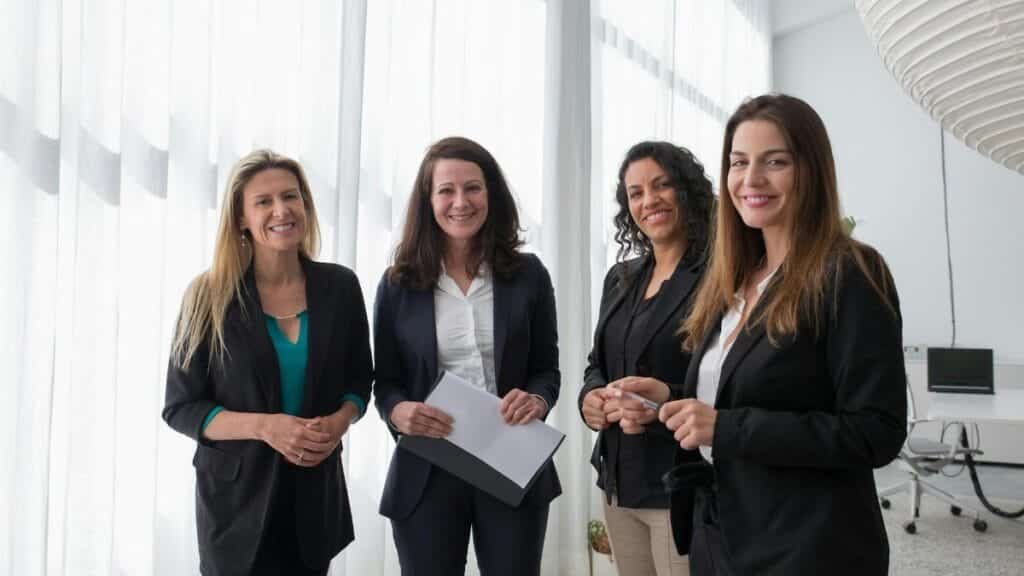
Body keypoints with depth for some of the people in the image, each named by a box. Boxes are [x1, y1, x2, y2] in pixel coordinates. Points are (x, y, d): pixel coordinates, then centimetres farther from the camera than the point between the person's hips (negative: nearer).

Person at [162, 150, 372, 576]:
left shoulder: (339, 286, -3)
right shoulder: (210, 297, -9)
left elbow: (359, 380, 7)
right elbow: (180, 407, -7)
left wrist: (339, 422, -14)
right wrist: (265, 426, -22)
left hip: (316, 491, 3)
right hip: (237, 495, -2)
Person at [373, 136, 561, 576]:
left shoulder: (528, 275, 1)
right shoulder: (398, 284, 0)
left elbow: (547, 369, 5)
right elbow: (385, 380, 3)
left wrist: (537, 400, -17)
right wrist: (398, 411, -19)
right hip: (426, 474, 0)